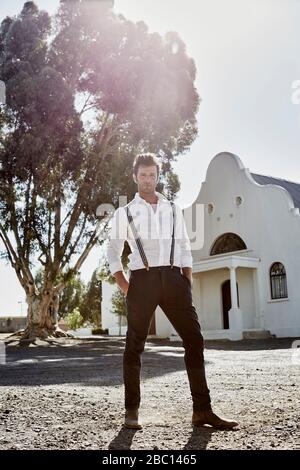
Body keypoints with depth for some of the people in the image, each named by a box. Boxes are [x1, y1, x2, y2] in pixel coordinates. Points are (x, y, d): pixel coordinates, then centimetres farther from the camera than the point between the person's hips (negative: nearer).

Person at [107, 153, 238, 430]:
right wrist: (125, 287, -2)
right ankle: (132, 411, 12)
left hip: (173, 277, 3)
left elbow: (184, 248, 17)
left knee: (194, 340, -2)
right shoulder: (124, 213, 12)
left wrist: (188, 283, 5)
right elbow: (114, 253, 10)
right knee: (135, 345, 2)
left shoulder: (173, 209, 19)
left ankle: (202, 410, 6)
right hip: (142, 278, -2)